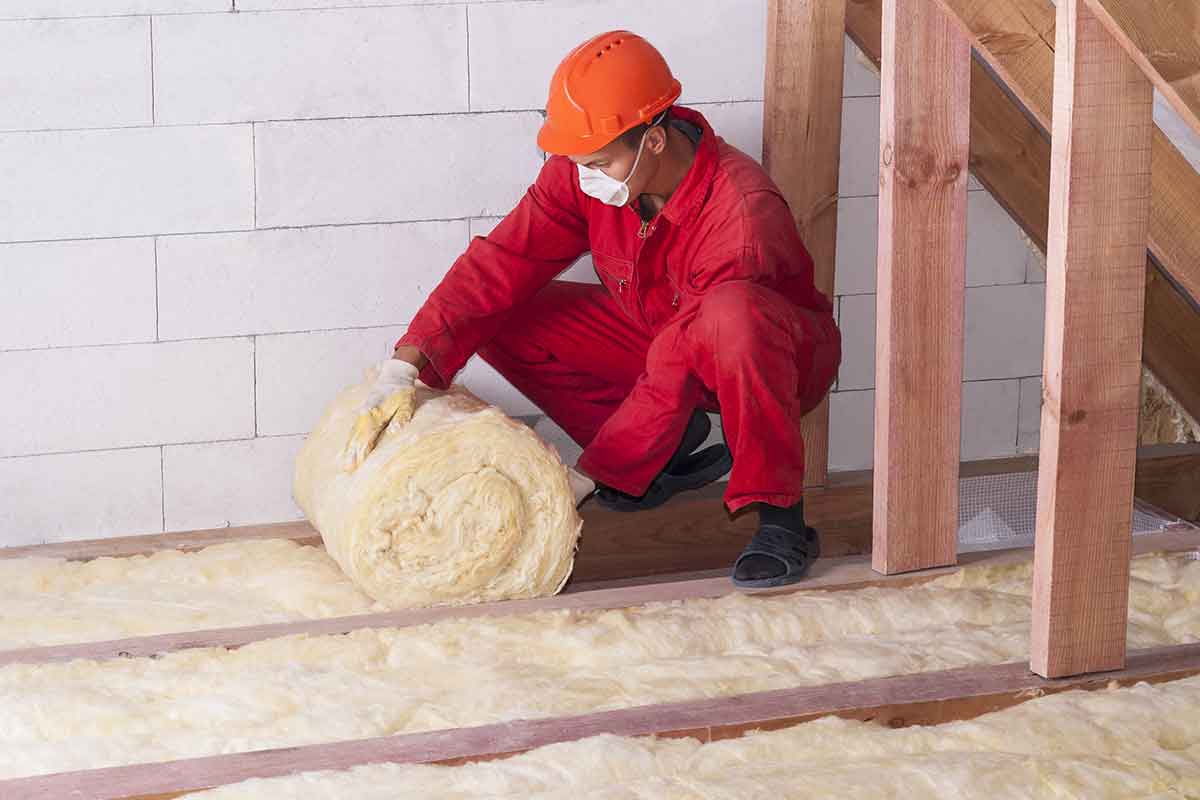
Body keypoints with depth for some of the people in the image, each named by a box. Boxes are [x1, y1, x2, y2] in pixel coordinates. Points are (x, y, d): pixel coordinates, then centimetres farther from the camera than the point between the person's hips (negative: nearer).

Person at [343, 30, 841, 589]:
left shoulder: (740, 211, -35)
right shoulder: (580, 171, -17)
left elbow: (675, 374, -36)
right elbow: (500, 265, -19)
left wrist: (580, 480, -36)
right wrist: (401, 371, -32)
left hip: (782, 354, -7)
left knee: (731, 312, -43)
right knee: (498, 322, -12)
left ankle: (778, 515, -27)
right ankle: (672, 447, 1)